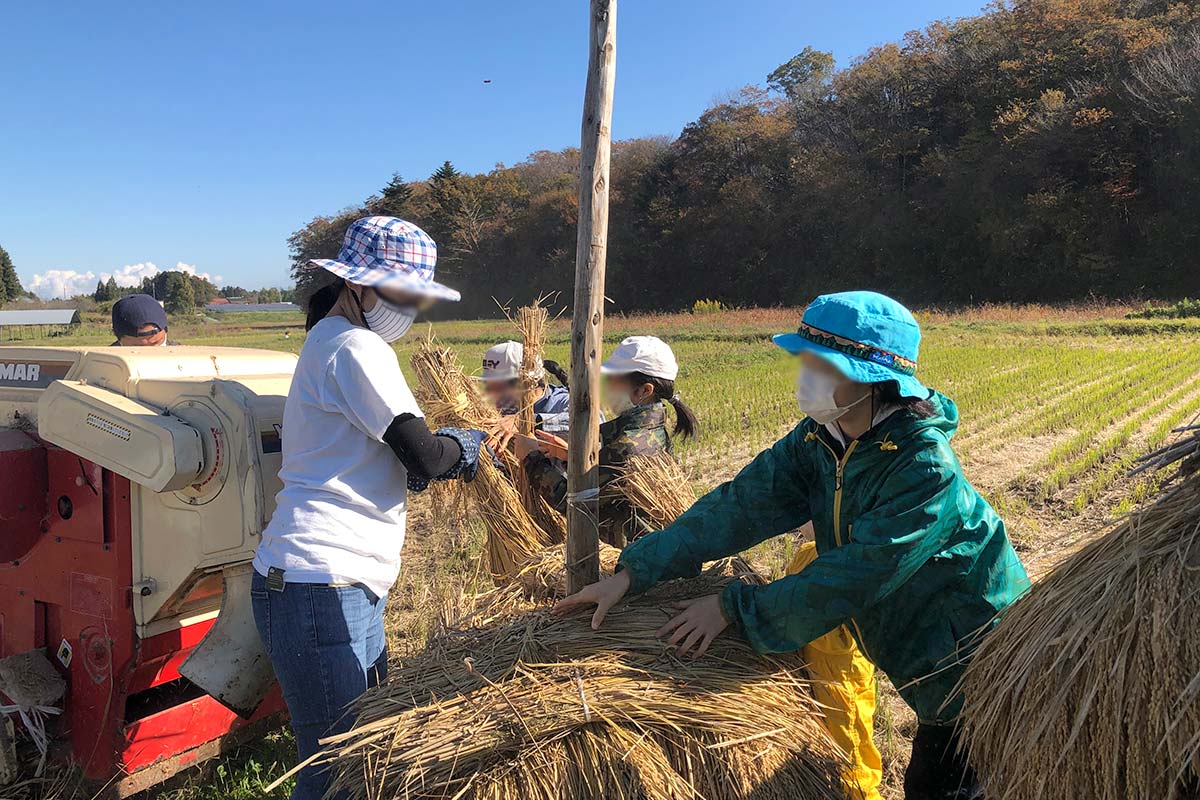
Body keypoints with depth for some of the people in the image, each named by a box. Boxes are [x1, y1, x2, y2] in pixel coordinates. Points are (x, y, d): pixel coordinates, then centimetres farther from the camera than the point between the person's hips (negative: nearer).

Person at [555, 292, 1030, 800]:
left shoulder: (925, 467, -31)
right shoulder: (819, 440, -9)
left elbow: (853, 576, -32)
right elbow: (743, 505, -15)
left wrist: (734, 608, -27)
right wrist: (633, 572, -23)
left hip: (974, 658, -6)